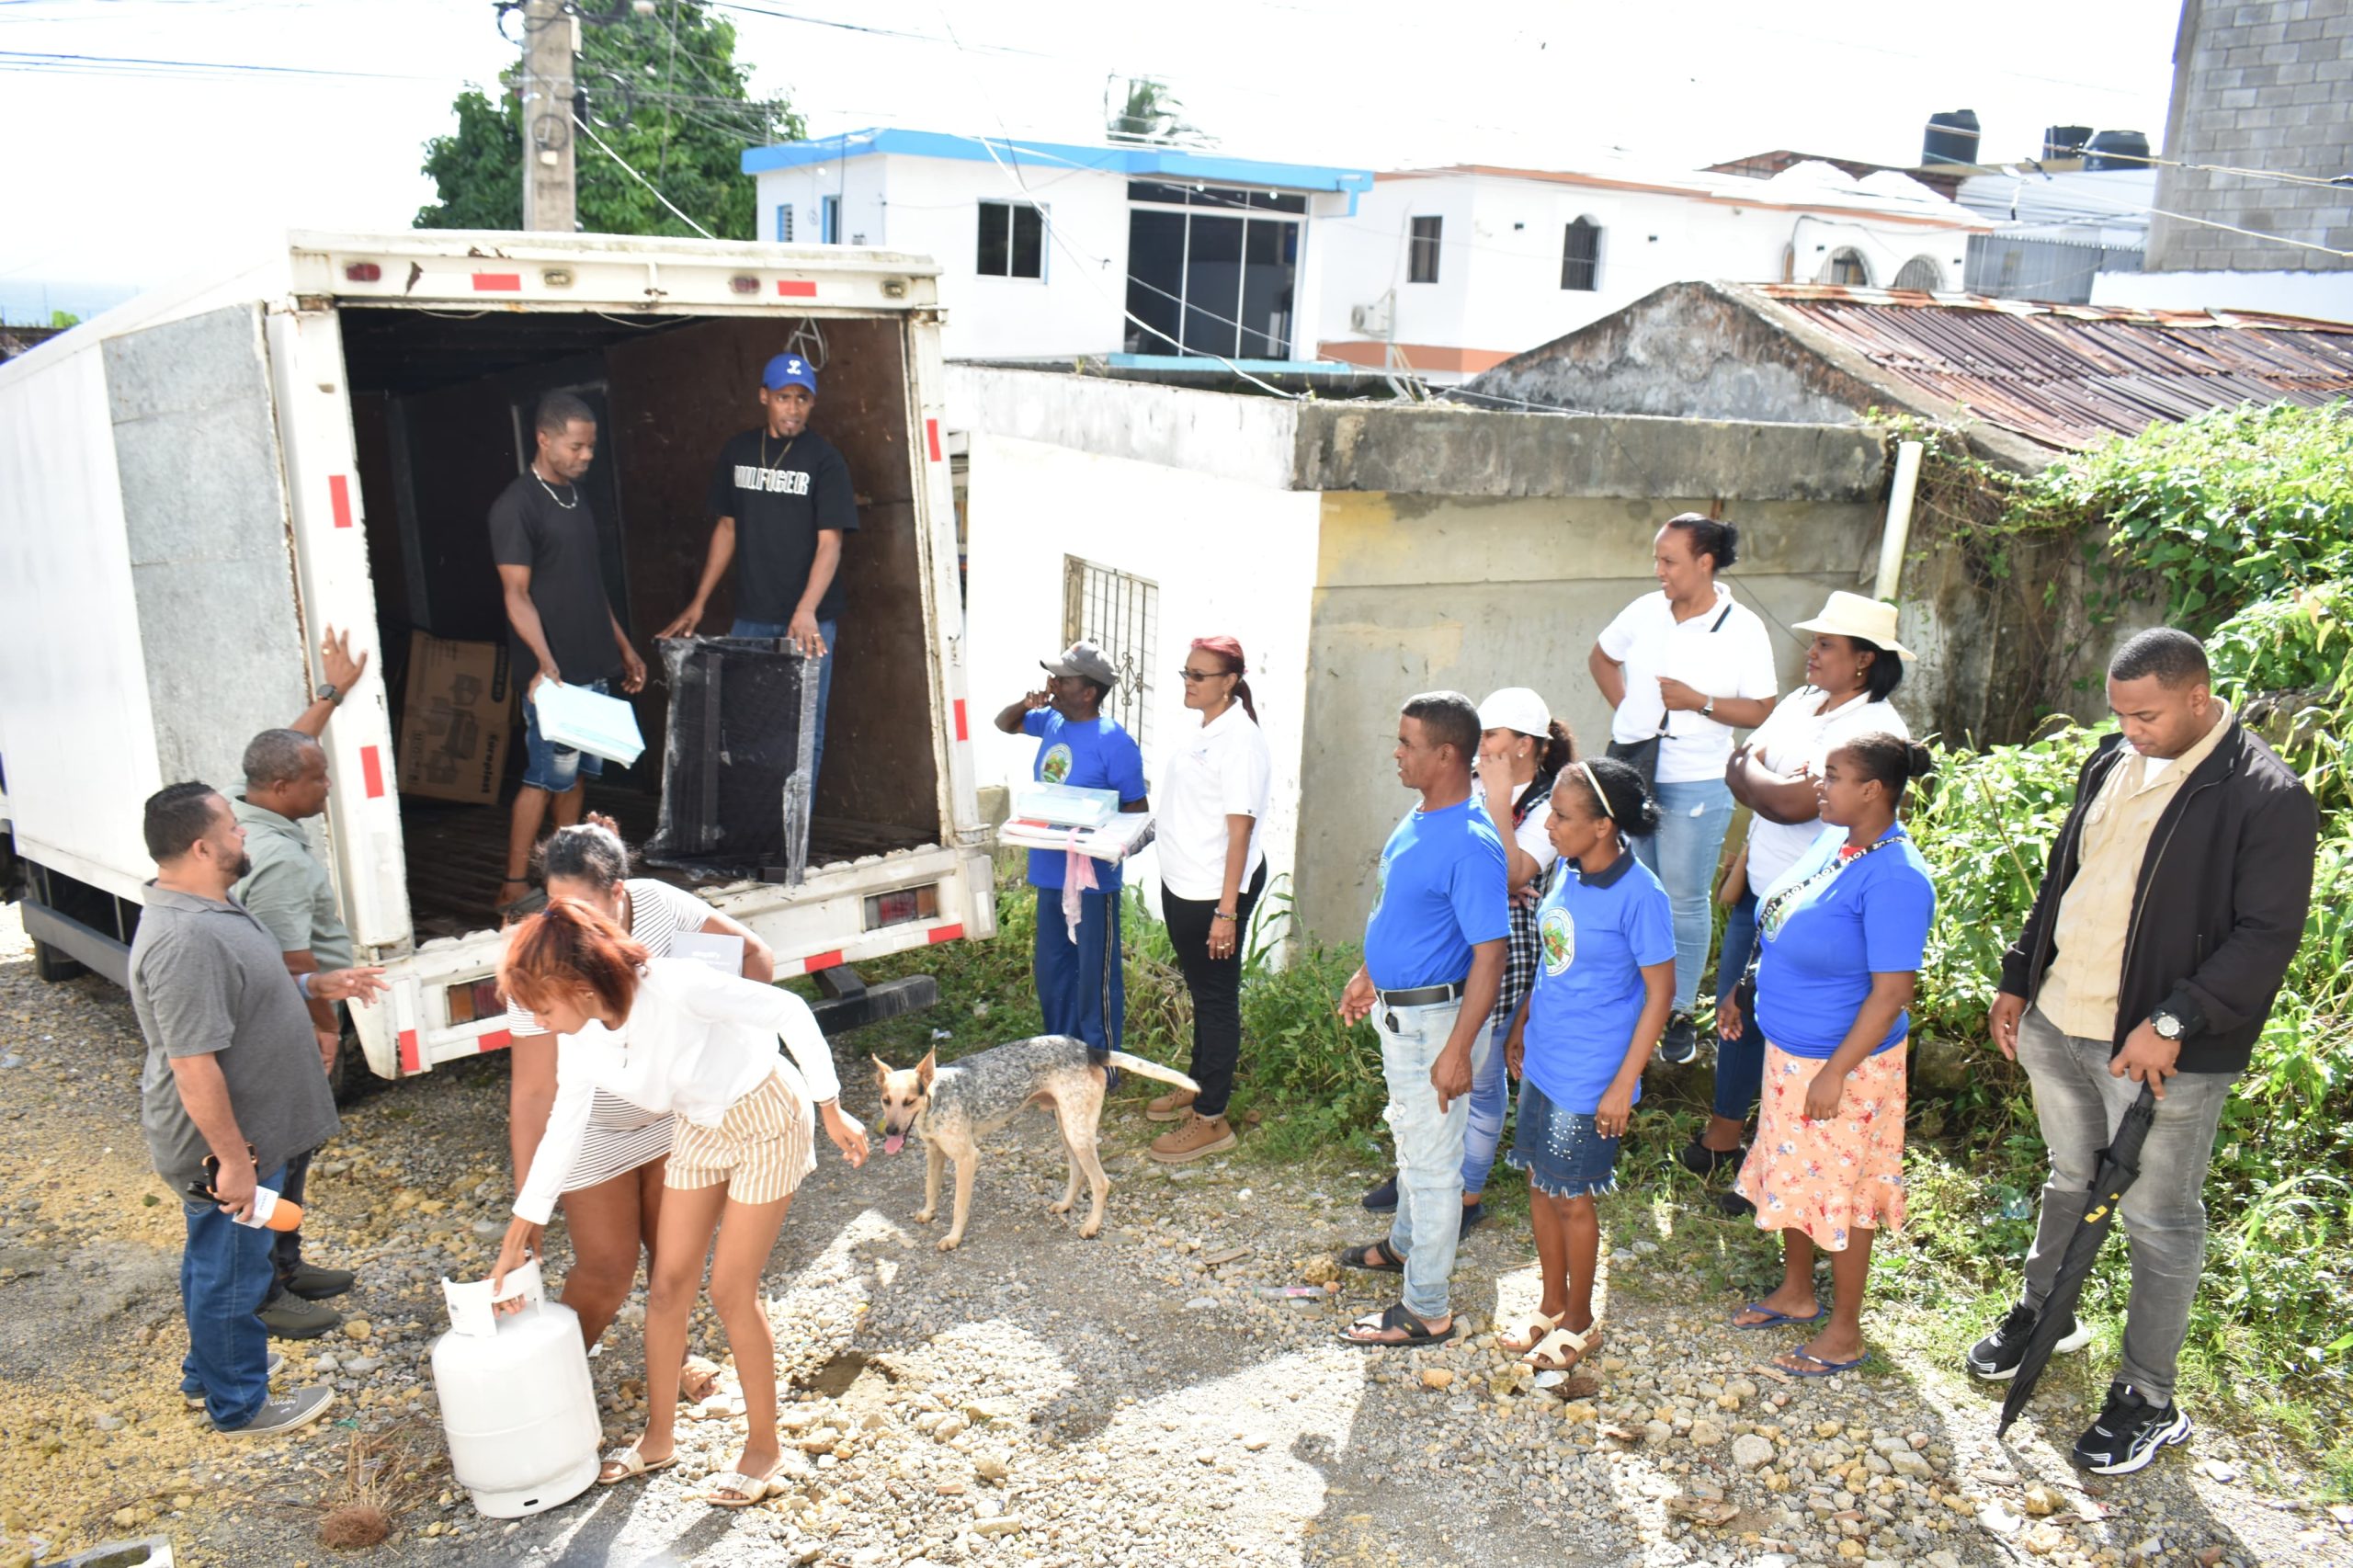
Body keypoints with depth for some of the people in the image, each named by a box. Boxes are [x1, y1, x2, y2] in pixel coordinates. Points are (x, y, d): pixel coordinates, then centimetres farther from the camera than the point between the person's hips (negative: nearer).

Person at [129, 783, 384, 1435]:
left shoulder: (206, 908, 3)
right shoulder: (184, 941, -32)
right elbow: (194, 1068, -31)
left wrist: (314, 985, 12)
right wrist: (233, 1161, -26)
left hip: (237, 1135, 10)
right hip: (222, 1146, -10)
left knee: (213, 1260, 26)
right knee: (232, 1274, 9)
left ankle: (208, 1371, 46)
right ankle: (240, 1405, 27)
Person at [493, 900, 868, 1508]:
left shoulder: (675, 985, -34)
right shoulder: (582, 1049, -11)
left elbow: (789, 1010, -27)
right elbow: (561, 1136, 3)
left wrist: (831, 1109, -21)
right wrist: (519, 1235, 9)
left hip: (768, 1121, -6)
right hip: (701, 1131, 6)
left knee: (731, 1290, -2)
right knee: (668, 1284, 10)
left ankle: (764, 1447, 18)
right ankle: (658, 1439, 31)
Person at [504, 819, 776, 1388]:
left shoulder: (659, 904, -22)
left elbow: (756, 955, -14)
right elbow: (532, 1090, -25)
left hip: (671, 1115, 3)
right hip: (593, 1133, -3)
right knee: (606, 1270, 0)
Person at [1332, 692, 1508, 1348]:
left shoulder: (1471, 845, -27)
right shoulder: (1420, 818, 3)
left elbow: (1490, 954, -27)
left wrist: (1458, 1050, -27)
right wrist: (1369, 973, 24)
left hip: (1435, 1018, -10)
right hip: (1396, 1008, 10)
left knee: (1431, 1161, 3)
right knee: (1410, 1138, 27)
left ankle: (1425, 1311, 16)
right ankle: (1406, 1244, 48)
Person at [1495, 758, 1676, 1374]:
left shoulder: (1639, 895, -21)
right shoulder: (1569, 871, 1)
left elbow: (1661, 992, -16)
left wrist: (1624, 1083, -16)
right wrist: (1522, 1023, 16)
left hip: (1589, 1075, -7)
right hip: (1542, 1059, 7)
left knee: (1571, 1196, 8)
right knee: (1540, 1182, 17)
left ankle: (1580, 1322, 29)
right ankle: (1551, 1306, 36)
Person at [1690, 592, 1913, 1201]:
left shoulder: (1875, 730, -20)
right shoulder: (1800, 702, 7)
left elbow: (1794, 804, -27)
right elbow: (1738, 767, 11)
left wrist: (1753, 775, -9)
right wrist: (1771, 782, -7)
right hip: (1758, 893, 8)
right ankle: (1723, 1135, 37)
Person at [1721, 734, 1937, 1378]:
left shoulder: (1894, 877, -26)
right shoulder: (1834, 840, 1)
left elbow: (1893, 991, -25)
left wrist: (1835, 1073, -23)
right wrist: (1743, 994, 18)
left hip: (1844, 1061, -9)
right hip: (1788, 1049, 9)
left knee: (1839, 1190, 7)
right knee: (1789, 1174, 21)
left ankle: (1844, 1333, 25)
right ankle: (1796, 1293, 42)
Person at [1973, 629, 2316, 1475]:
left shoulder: (2268, 797, -16)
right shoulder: (2114, 762, 6)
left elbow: (2268, 937, -18)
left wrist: (2173, 1022, -23)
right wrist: (2020, 978, 14)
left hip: (2160, 1052, -6)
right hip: (2056, 1022, 7)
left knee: (2159, 1221, 7)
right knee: (2071, 1180, 25)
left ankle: (2149, 1399, 21)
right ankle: (2042, 1312, 44)